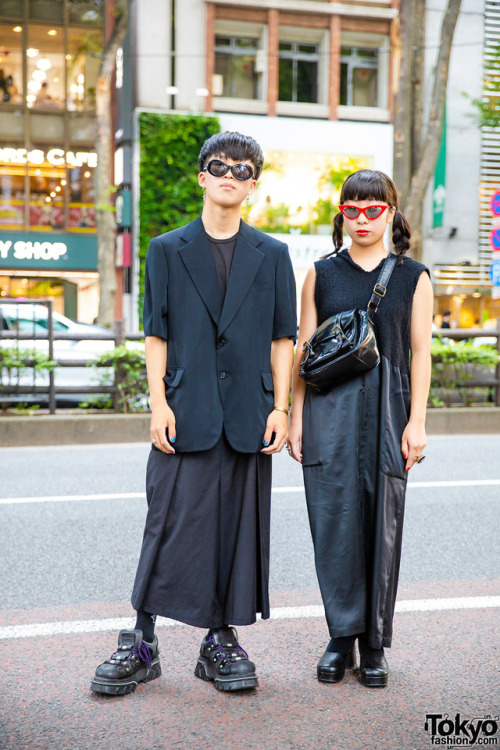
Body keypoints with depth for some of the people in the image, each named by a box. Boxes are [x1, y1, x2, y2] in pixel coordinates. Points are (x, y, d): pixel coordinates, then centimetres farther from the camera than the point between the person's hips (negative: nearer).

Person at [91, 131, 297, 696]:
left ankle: (222, 640, 19)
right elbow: (156, 334, 5)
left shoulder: (272, 255, 11)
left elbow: (282, 338, 9)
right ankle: (141, 644, 10)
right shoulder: (167, 250, 8)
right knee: (171, 525, -2)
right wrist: (158, 403, -5)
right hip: (186, 414, -1)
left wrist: (280, 408, 1)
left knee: (240, 527, 6)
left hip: (248, 416, 2)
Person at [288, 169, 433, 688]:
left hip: (387, 411, 0)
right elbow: (303, 350, 7)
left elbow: (420, 353, 4)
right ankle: (341, 637, 15)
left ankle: (374, 645, 16)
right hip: (329, 411, 1)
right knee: (334, 523, 0)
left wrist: (416, 421, -3)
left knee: (381, 525, 2)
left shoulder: (413, 277, 7)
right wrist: (296, 417, 2)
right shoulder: (321, 274, 8)